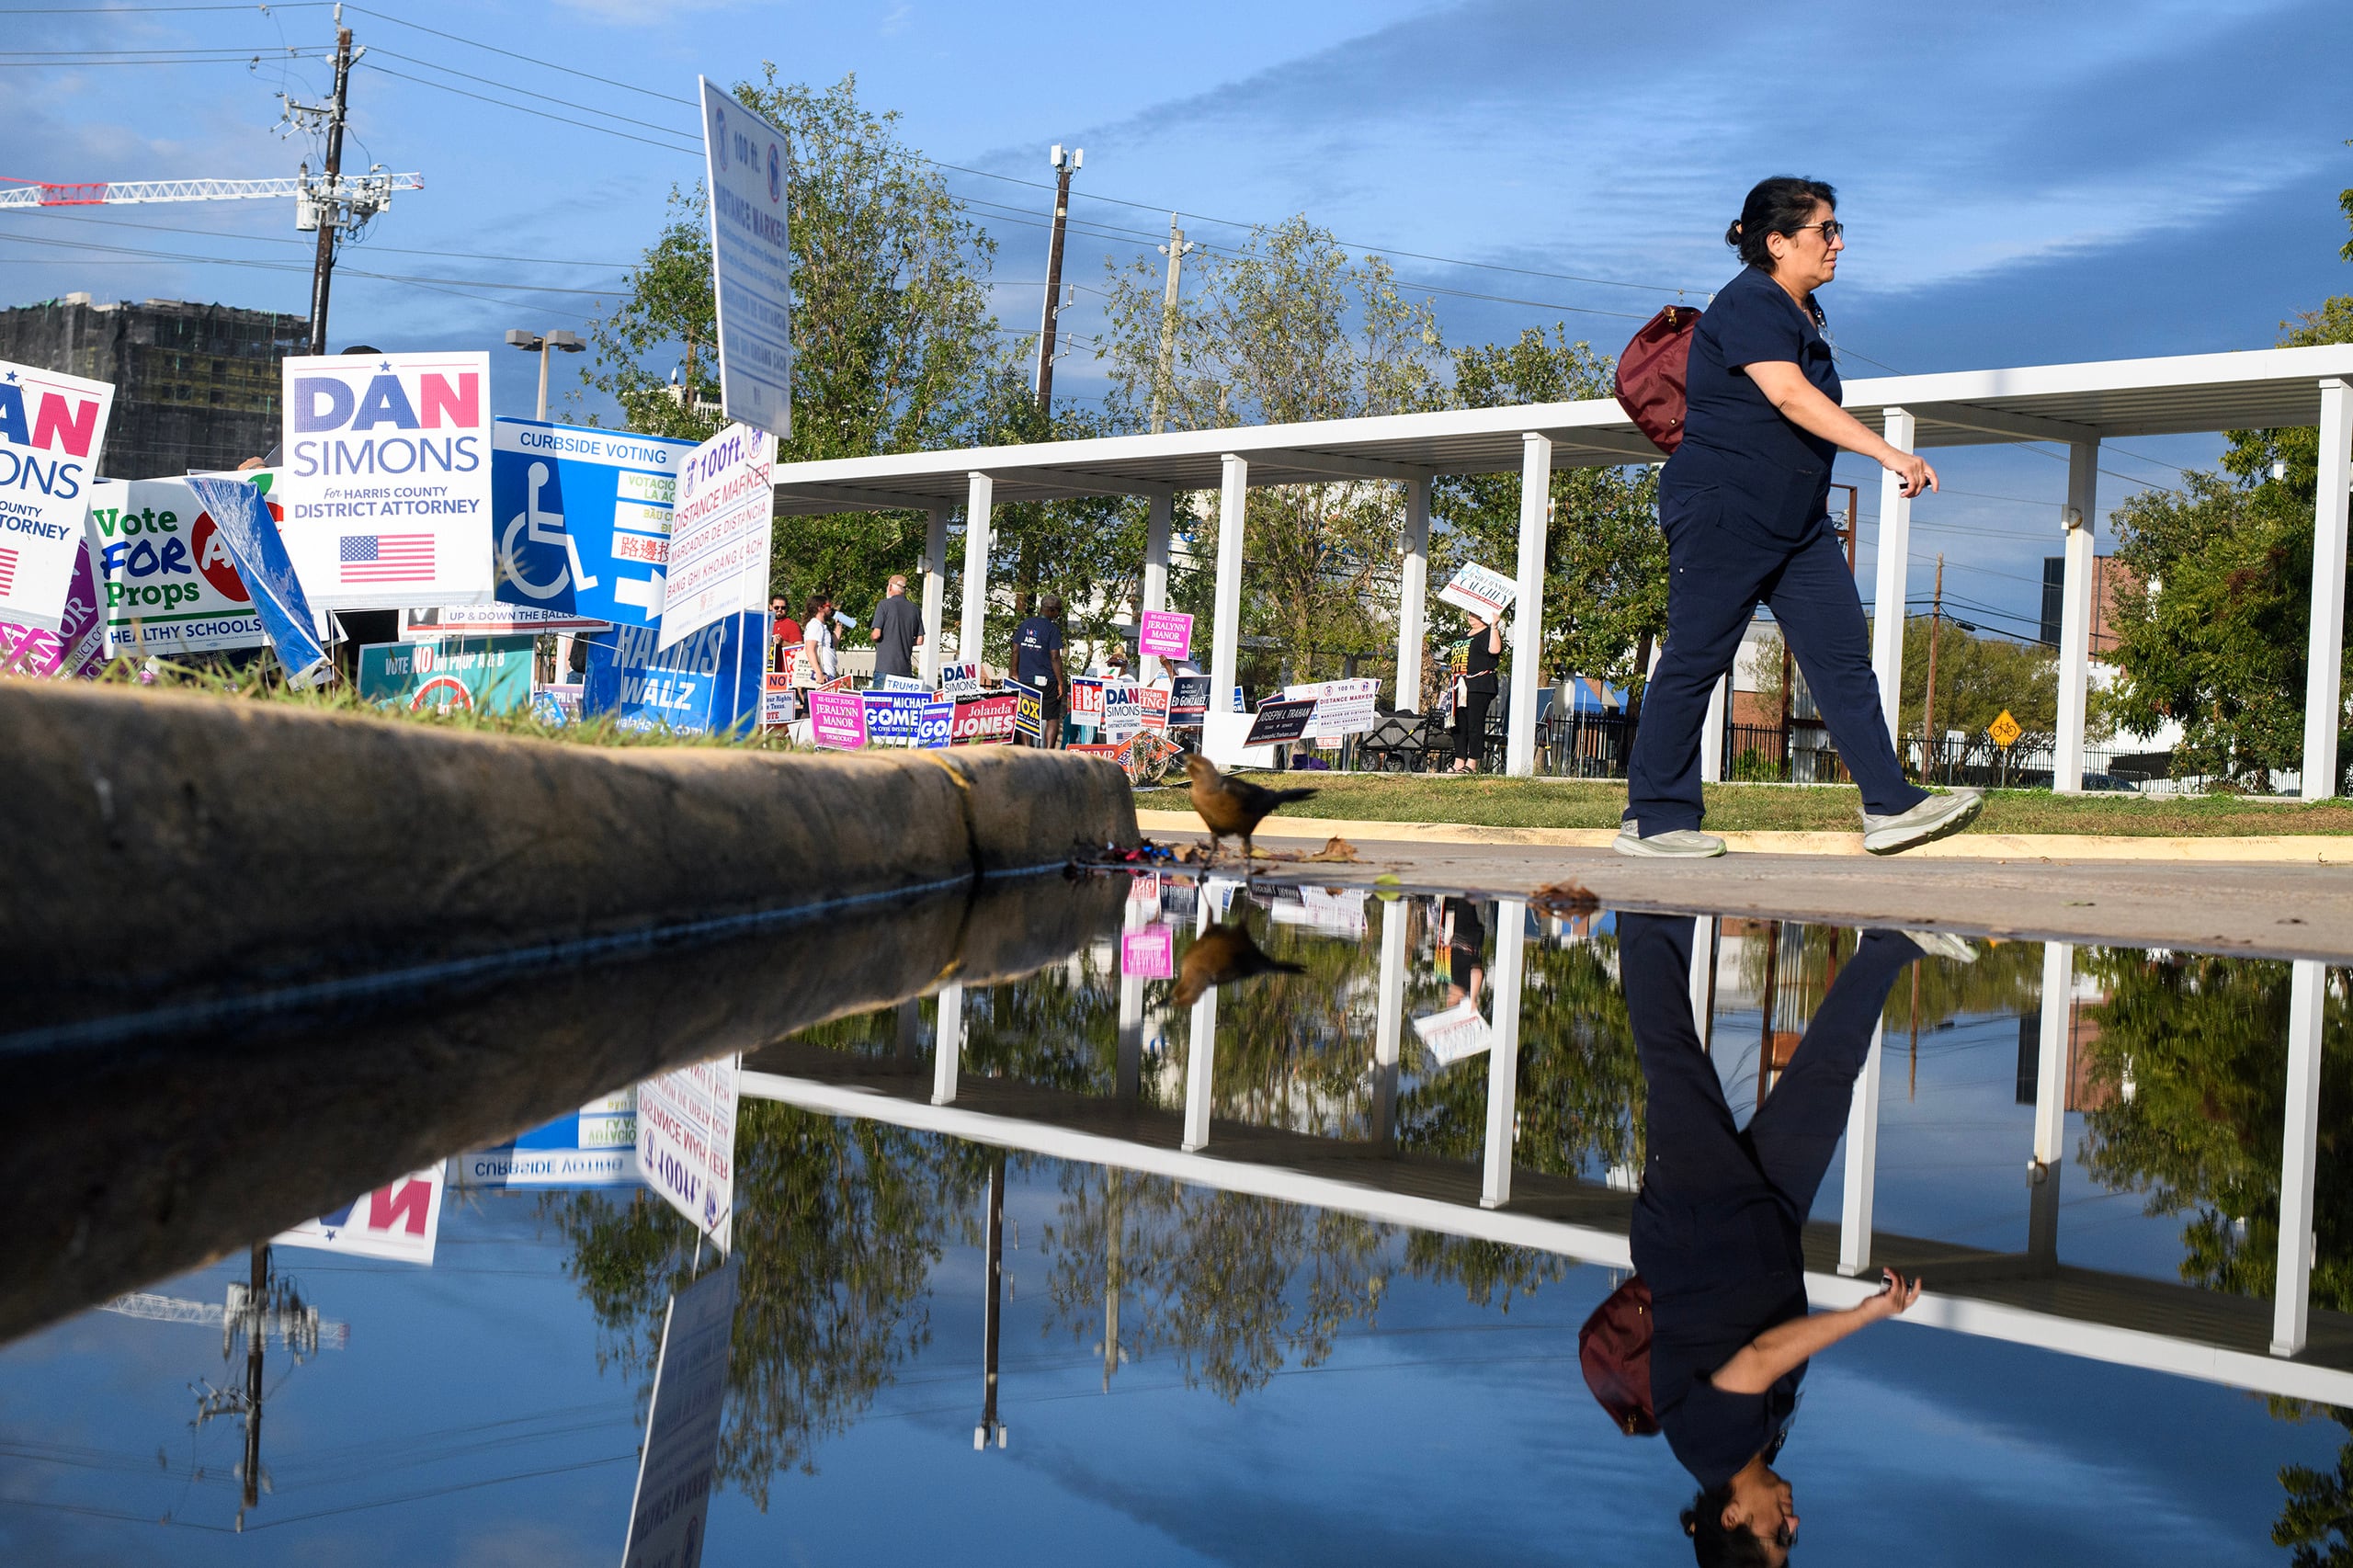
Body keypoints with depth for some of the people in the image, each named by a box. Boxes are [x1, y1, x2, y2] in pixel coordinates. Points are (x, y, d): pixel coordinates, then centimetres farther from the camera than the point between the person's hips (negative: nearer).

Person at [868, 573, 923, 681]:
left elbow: (876, 635, -9)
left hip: (885, 667, -4)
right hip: (905, 669, 4)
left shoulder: (885, 604, -4)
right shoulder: (915, 609, 9)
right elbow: (919, 640, 10)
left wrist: (871, 639, 13)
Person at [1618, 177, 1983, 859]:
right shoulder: (1748, 304, -14)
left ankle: (1890, 807, -1)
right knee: (1695, 661, -4)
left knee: (1843, 656, 1)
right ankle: (1652, 820, 4)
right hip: (1723, 510, -9)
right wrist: (1887, 453, -35)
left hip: (1798, 520, 9)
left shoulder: (1804, 313, 16)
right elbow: (1789, 396, -28)